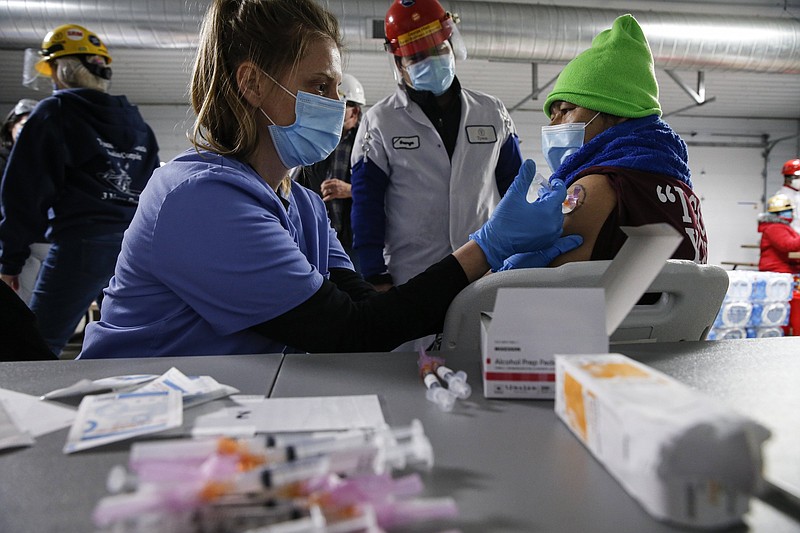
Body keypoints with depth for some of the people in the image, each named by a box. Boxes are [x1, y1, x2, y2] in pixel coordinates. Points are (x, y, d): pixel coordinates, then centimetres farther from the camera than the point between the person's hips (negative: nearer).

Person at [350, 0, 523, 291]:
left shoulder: (492, 112, 7)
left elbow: (514, 189, 13)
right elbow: (367, 205, -1)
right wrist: (376, 276, -5)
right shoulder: (379, 122, 0)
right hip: (409, 284, -2)